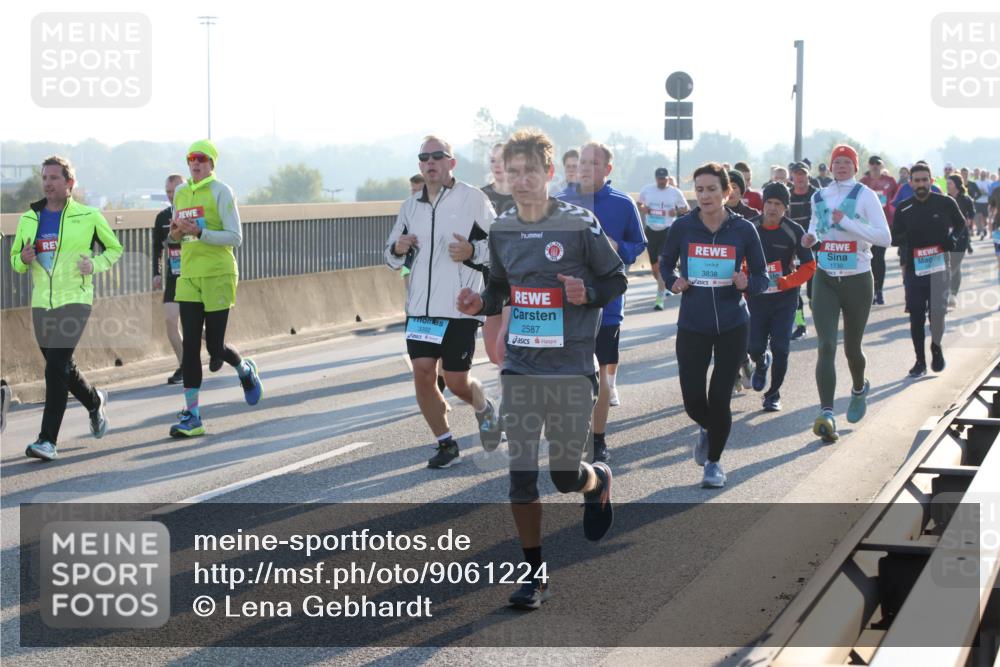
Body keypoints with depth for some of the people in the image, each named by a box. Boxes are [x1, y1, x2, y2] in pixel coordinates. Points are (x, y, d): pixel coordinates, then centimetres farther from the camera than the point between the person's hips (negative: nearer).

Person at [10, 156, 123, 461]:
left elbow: (115, 249, 11)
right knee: (62, 367, 15)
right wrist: (23, 260, -7)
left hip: (75, 300, -5)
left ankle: (48, 439, -17)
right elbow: (15, 258, 17)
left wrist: (95, 265, -9)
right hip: (41, 303, 5)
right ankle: (95, 402, 45)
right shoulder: (29, 219, 9)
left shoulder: (88, 216, 0)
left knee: (57, 366, -17)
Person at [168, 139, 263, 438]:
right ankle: (192, 417, -1)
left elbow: (235, 237, -12)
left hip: (218, 276, -5)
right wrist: (176, 234, 1)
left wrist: (200, 233, -23)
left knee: (215, 346, -2)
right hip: (189, 277, 5)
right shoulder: (181, 192, 12)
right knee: (190, 345, -2)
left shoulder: (221, 191, -6)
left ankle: (245, 369, 33)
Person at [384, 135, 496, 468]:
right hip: (419, 307, 5)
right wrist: (397, 249, -1)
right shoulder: (410, 206, 13)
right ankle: (446, 445, 12)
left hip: (460, 307, -5)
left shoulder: (474, 199, -4)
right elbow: (390, 256, 22)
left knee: (456, 380, -2)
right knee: (422, 373, -4)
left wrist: (472, 252, -18)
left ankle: (485, 409, 33)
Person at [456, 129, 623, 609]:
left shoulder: (579, 225, -9)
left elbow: (616, 279, 0)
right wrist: (481, 304, -2)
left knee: (566, 475, 0)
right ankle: (535, 574, 11)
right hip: (520, 366, 4)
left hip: (571, 366, -4)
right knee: (521, 472, 0)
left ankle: (598, 481, 38)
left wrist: (588, 293, -21)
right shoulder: (501, 230, 5)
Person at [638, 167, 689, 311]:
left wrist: (676, 212, -14)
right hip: (651, 230, 4)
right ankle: (664, 288, 39)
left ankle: (660, 298, -18)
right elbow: (639, 205, 16)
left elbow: (685, 209, 7)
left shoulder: (675, 193, -3)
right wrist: (643, 209, -7)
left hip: (668, 230, -4)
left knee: (662, 262, -18)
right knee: (654, 266, 11)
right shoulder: (646, 190, 3)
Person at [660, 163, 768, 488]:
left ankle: (714, 460, 24)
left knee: (720, 399, 1)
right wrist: (673, 281, -10)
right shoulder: (682, 227, -3)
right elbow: (664, 264, 11)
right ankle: (708, 429, 37)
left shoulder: (743, 229, -4)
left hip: (732, 326, -1)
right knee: (692, 400, 0)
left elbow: (762, 276, 3)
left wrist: (748, 283, -18)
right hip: (692, 326, 1)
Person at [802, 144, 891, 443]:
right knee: (826, 346, -14)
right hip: (825, 280, 2)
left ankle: (859, 389, 46)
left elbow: (884, 237, -14)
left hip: (857, 281, -2)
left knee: (852, 348, 12)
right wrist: (811, 237, 3)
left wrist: (847, 222, -22)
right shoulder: (819, 197, 7)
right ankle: (826, 415, -21)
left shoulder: (865, 196, -6)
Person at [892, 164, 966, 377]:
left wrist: (953, 237, -5)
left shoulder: (945, 203, -2)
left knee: (937, 312, -11)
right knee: (916, 316, 3)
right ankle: (920, 361, 15)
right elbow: (894, 238, 7)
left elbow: (960, 223, 15)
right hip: (913, 267, 2)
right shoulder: (904, 209, 2)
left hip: (939, 265, -2)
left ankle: (936, 346, 19)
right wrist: (906, 237, -16)